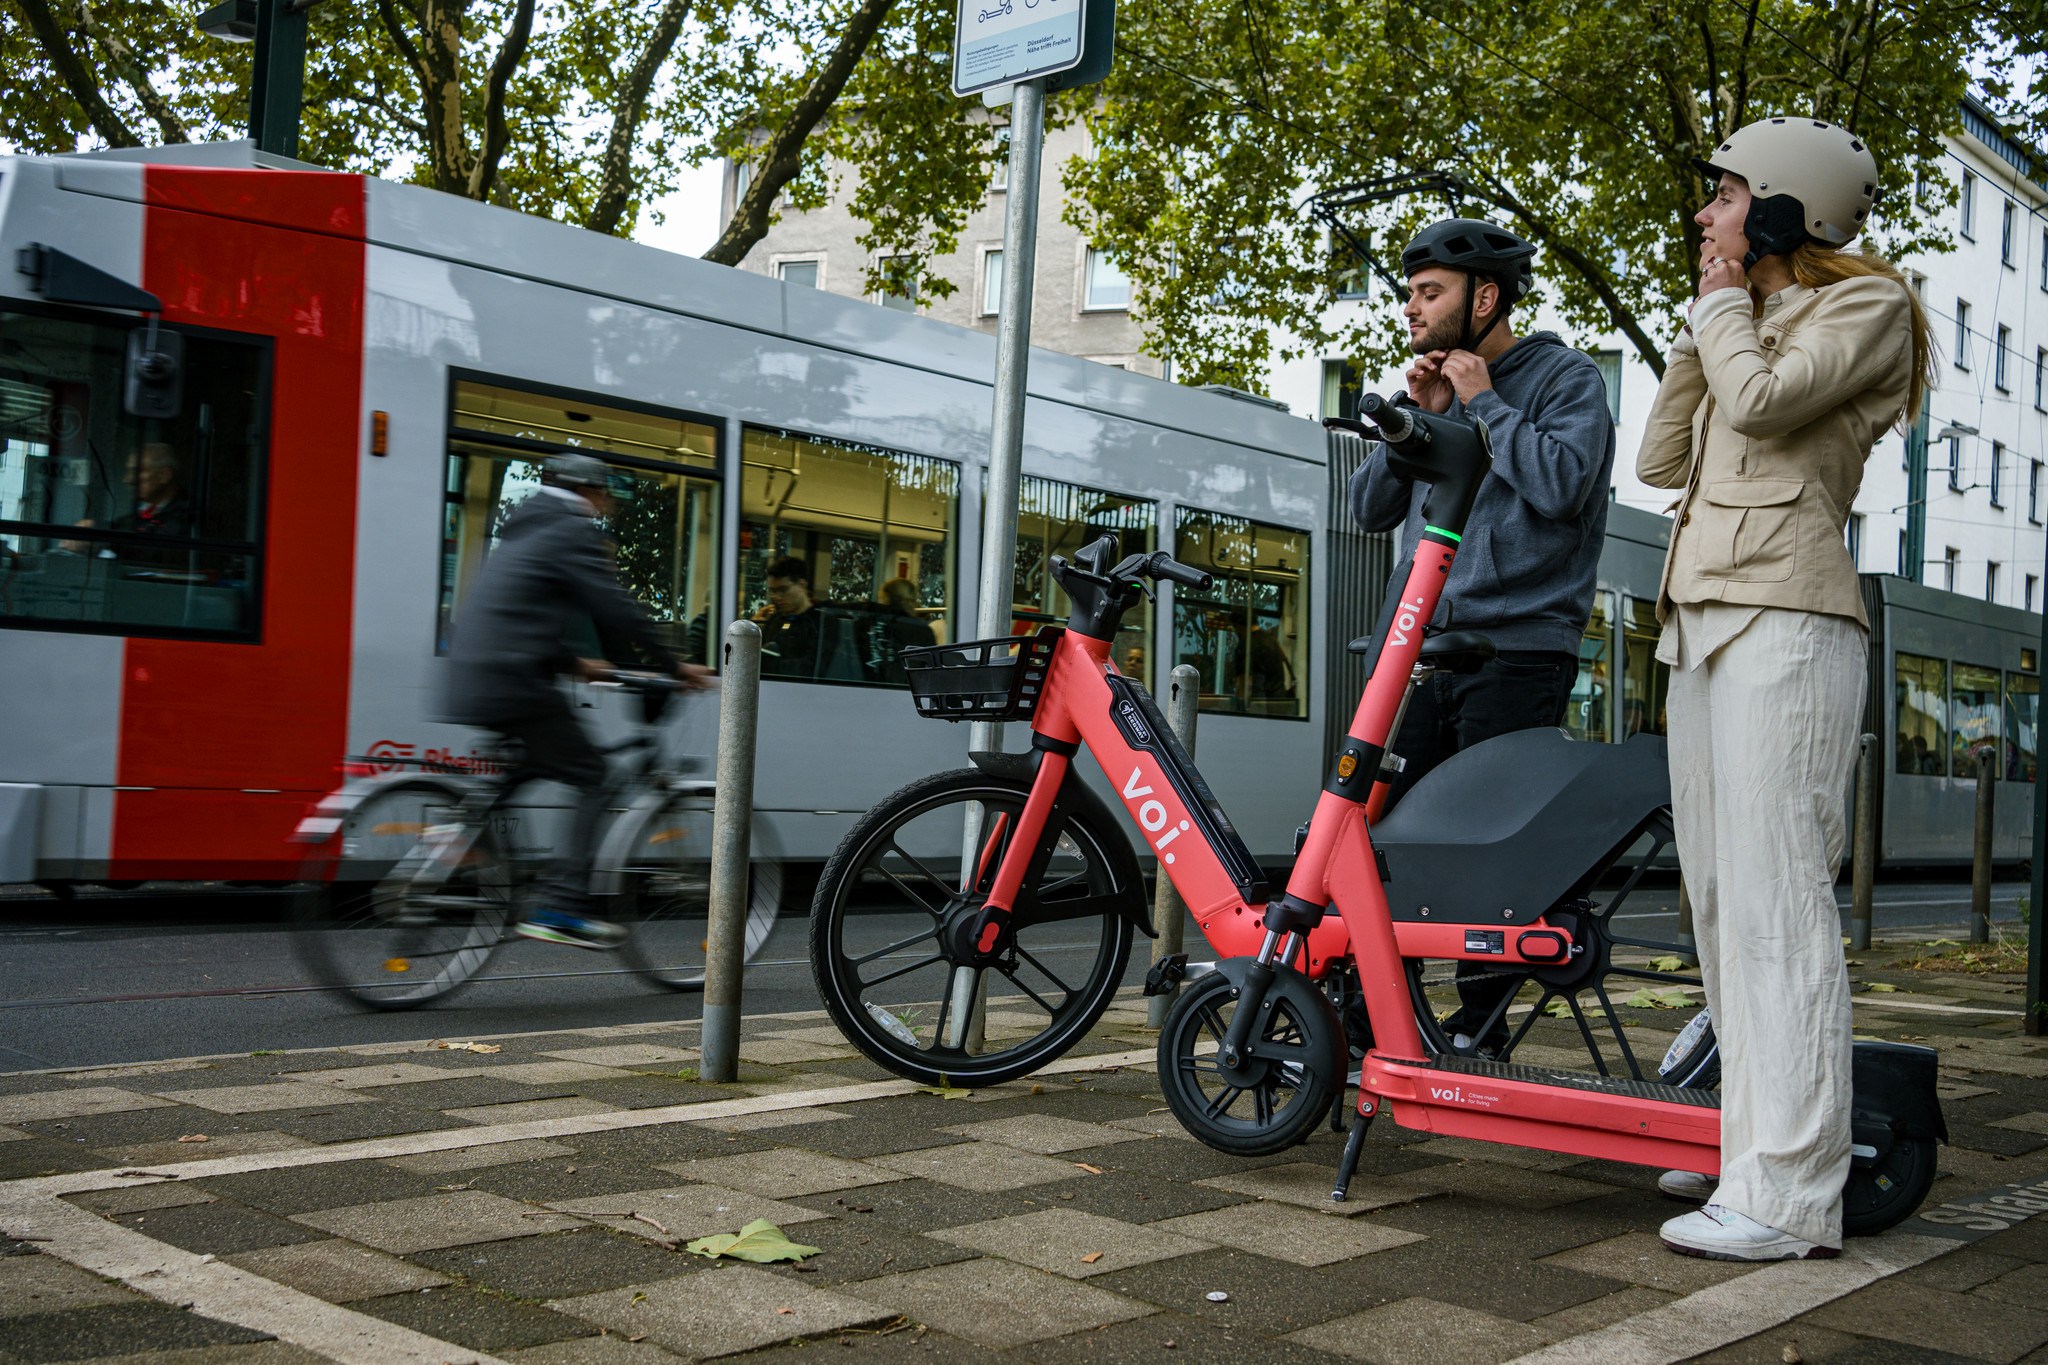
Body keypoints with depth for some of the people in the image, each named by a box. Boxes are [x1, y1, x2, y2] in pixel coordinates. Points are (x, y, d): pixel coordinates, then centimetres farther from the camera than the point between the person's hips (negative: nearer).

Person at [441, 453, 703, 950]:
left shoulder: (526, 530, 26)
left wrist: (573, 663, 34)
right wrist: (674, 667, -1)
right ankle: (562, 905, -12)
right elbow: (616, 609, -9)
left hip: (474, 678, 10)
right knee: (592, 778, -4)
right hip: (513, 680, -10)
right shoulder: (573, 531, -4)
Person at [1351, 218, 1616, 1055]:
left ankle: (1478, 1033, 5)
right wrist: (1420, 417, 3)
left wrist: (1482, 401, -6)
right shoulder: (1438, 383, 22)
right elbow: (1371, 507, 16)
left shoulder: (1565, 377, 3)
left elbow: (1562, 483, -16)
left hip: (1514, 650, -6)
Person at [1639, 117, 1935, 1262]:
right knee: (1719, 898, 7)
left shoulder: (1866, 307, 2)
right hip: (1704, 614, 9)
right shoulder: (1746, 325, 26)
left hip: (1786, 620, -9)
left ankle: (1793, 1194, -12)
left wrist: (1723, 307, 3)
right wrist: (1700, 326, 18)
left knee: (1775, 900, -13)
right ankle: (1753, 1143, 14)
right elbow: (1661, 459, 20)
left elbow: (1761, 400, -15)